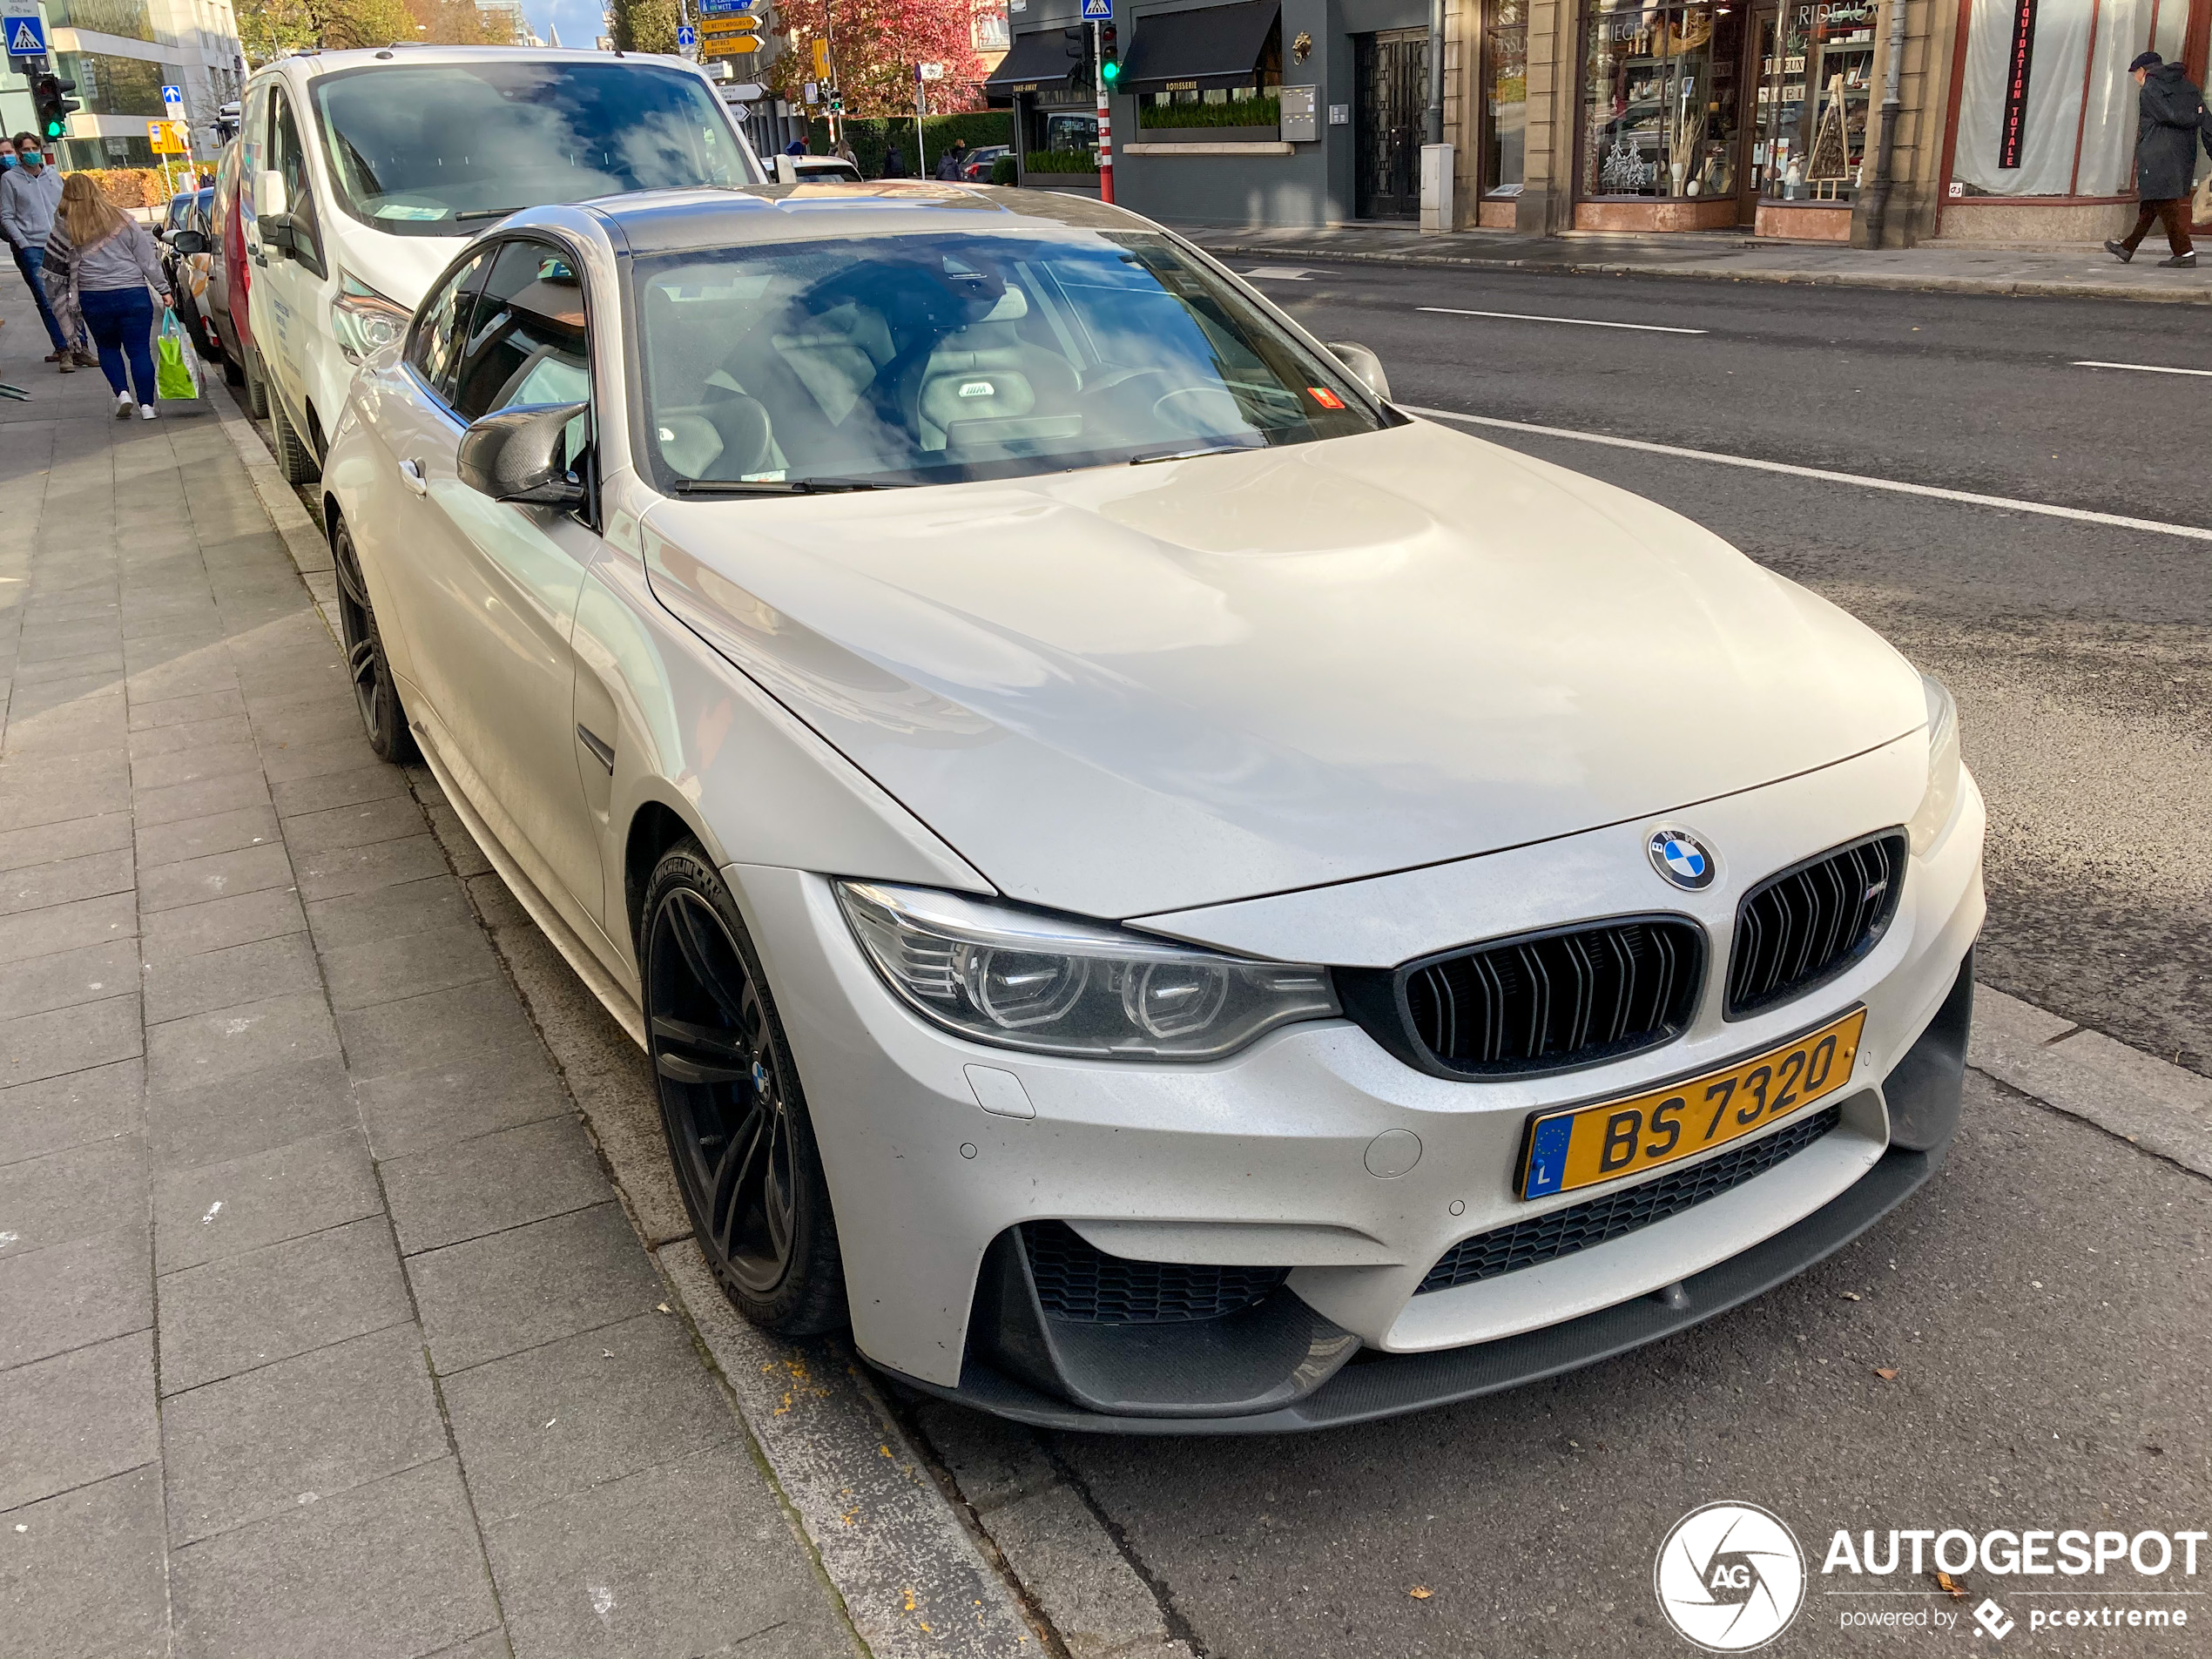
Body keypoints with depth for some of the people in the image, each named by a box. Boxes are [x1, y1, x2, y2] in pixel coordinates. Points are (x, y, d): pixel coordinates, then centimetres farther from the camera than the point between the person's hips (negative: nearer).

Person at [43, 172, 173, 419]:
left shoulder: (65, 229, 1)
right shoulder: (123, 220, 3)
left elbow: (54, 270, 5)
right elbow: (147, 258, 2)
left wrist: (60, 303, 15)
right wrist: (164, 290, 7)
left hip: (94, 299, 0)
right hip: (133, 294, 0)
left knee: (107, 347, 19)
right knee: (140, 350, 3)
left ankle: (122, 393, 1)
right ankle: (146, 405, -4)